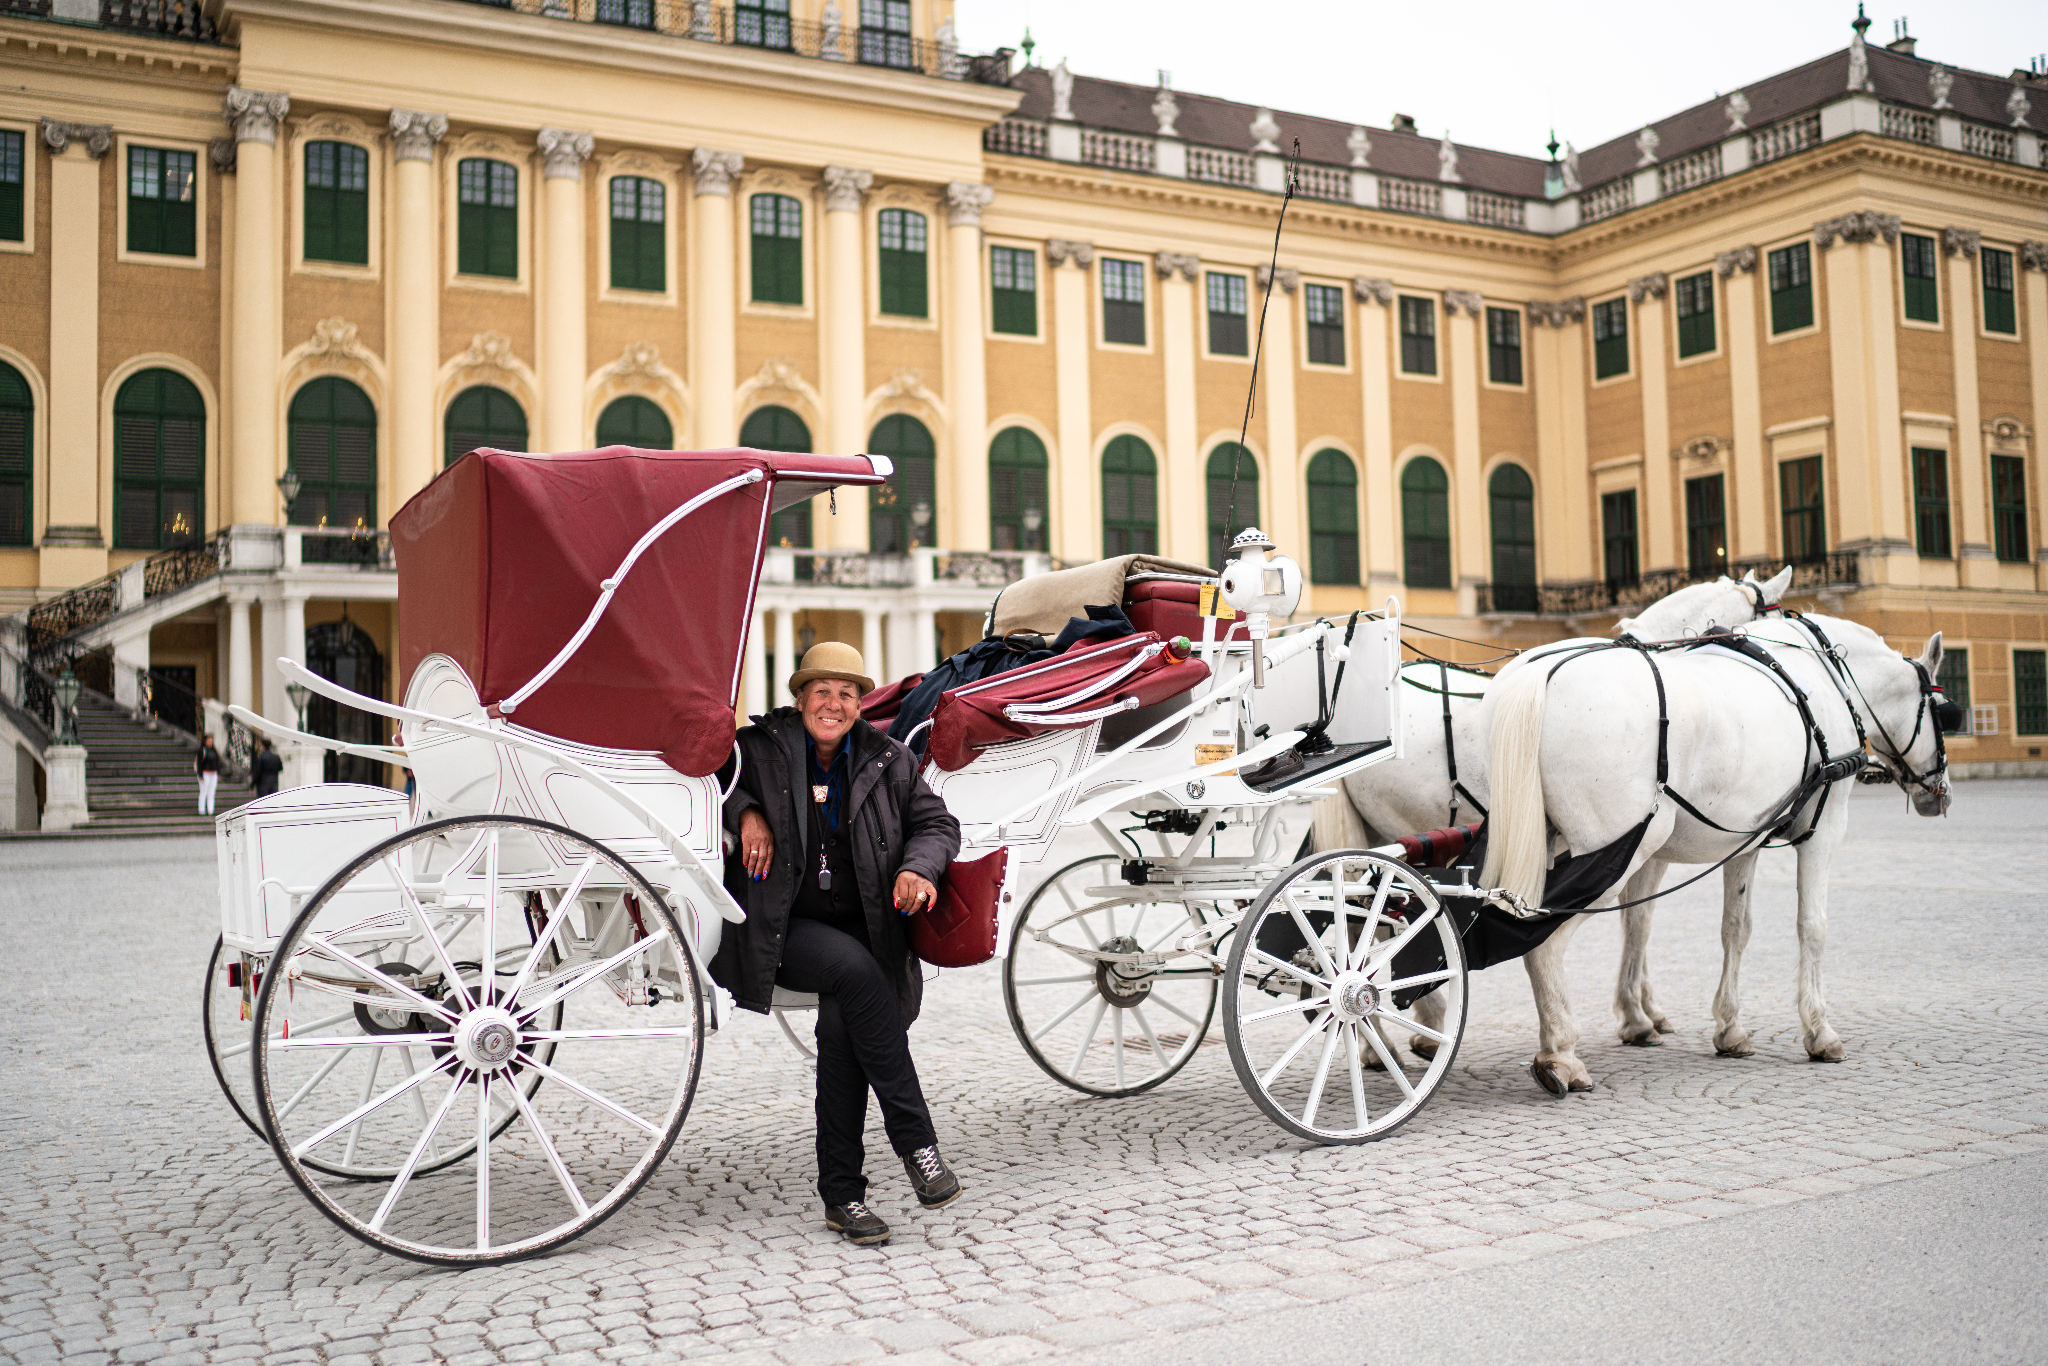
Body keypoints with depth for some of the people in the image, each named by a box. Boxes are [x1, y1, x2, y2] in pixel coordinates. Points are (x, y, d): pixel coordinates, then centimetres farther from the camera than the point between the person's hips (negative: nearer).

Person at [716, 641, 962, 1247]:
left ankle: (841, 1194, -13)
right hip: (780, 931, -2)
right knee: (854, 970, -32)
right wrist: (744, 811, -7)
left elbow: (937, 822, 12)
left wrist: (919, 867, -9)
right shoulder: (760, 749, 2)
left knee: (843, 1023, -25)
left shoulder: (887, 761, 10)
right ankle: (916, 1140, -27)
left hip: (864, 931, 2)